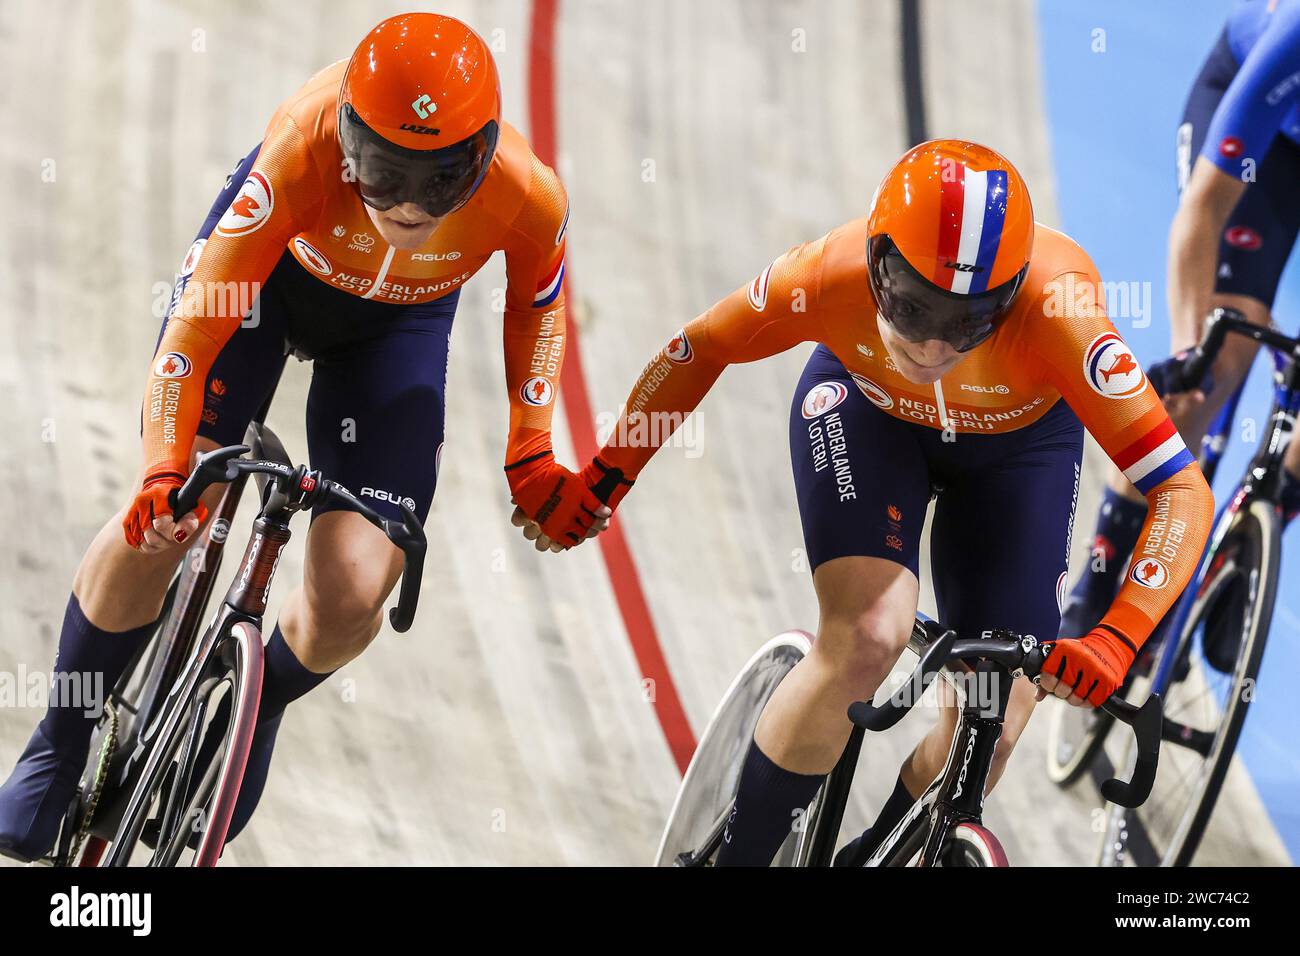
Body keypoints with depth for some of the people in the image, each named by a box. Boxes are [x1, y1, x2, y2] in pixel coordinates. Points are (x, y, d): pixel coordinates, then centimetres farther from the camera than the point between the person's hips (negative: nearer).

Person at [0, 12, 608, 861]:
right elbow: (201, 311, -36)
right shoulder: (308, 144, -39)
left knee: (352, 596, -13)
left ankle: (260, 704, 24)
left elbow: (536, 307, -7)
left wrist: (531, 461, -5)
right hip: (272, 265, -1)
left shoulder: (529, 199, -32)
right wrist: (166, 468, -43)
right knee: (163, 518, -18)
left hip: (397, 322, 1)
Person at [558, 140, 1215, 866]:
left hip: (1018, 440, 1)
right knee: (867, 638, -27)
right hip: (867, 413, -1)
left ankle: (870, 858, 23)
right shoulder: (831, 276, -38)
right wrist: (605, 475, -13)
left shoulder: (1055, 313, -42)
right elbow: (699, 348, -16)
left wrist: (1115, 640, -53)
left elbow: (1182, 489, -42)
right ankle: (736, 852, -9)